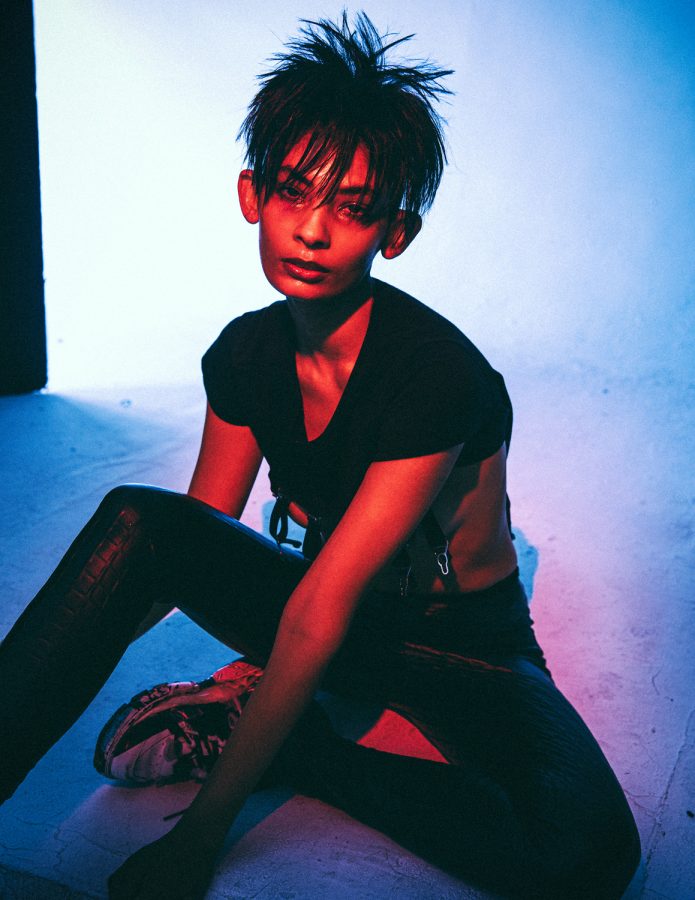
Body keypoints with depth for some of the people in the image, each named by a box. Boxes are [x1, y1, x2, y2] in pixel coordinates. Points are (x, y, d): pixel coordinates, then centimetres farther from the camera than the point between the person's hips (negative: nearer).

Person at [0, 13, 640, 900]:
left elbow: (317, 610, -29)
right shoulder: (245, 355, -7)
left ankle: (282, 743, -17)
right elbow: (189, 544, 3)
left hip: (463, 644, -3)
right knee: (137, 521, -22)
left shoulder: (437, 372, -27)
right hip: (332, 617, 4)